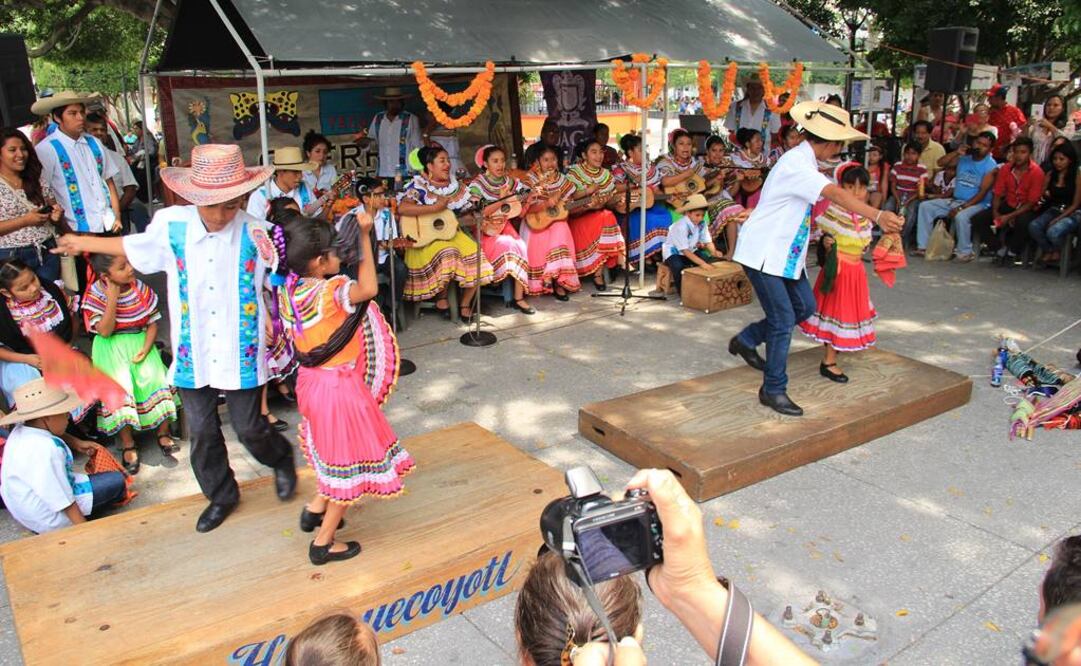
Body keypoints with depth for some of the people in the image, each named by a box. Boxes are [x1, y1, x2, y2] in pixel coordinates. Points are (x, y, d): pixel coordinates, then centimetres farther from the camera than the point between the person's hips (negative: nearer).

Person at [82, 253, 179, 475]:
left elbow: (152, 323, 3)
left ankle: (163, 432, -4)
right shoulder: (95, 293, -9)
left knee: (155, 379, -19)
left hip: (139, 342, 2)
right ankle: (127, 444, -10)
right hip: (111, 347, -2)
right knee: (118, 386, -22)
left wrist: (146, 348, -12)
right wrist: (112, 299, -22)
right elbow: (104, 331, -15)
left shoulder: (141, 288, -2)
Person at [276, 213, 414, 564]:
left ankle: (316, 508, 42)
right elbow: (369, 288, -39)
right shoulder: (331, 291, -27)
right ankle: (323, 542, 18)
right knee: (351, 463, 9)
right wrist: (364, 237, -30)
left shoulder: (289, 289, -3)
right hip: (339, 387, -8)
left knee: (334, 450, 32)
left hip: (311, 379, 8)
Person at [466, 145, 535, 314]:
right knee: (507, 245, -30)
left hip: (504, 226, 4)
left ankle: (518, 297, -19)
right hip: (485, 229, -4)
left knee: (521, 247, -22)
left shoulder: (511, 182, 6)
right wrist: (501, 200, -20)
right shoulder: (477, 184, -7)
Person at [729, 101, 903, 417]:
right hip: (763, 252, -10)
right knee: (783, 319, -7)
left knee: (805, 306, 15)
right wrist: (877, 216, -47)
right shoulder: (796, 164, -23)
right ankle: (773, 390, 5)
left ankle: (746, 341, 29)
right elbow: (836, 194, -37)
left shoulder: (803, 160, 8)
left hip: (785, 253, 10)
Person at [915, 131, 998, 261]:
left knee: (961, 216, -38)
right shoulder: (964, 158, 8)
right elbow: (940, 163, 5)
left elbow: (983, 192, -16)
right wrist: (956, 153, -10)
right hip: (955, 200, 7)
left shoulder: (991, 166, -9)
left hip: (977, 203, -6)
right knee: (925, 206, -8)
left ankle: (965, 252, -17)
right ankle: (923, 246, -8)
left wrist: (961, 208, -23)